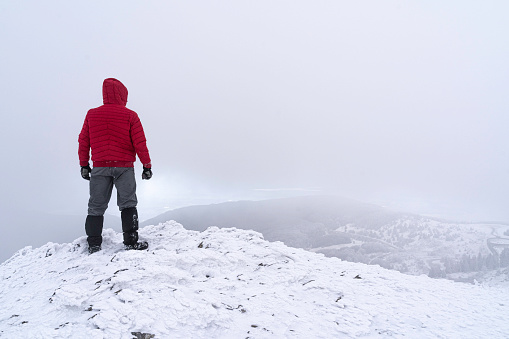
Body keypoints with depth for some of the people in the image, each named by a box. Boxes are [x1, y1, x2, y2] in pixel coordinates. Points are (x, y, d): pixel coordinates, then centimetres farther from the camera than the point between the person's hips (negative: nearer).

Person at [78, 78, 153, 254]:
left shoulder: (91, 114, 6)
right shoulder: (130, 115, -3)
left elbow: (83, 142, 9)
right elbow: (140, 143, -5)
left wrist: (84, 165, 17)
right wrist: (147, 165, 1)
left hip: (99, 167, 2)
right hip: (124, 167, -2)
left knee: (96, 206, 10)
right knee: (128, 204, 6)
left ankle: (93, 245, 11)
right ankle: (131, 242, 1)